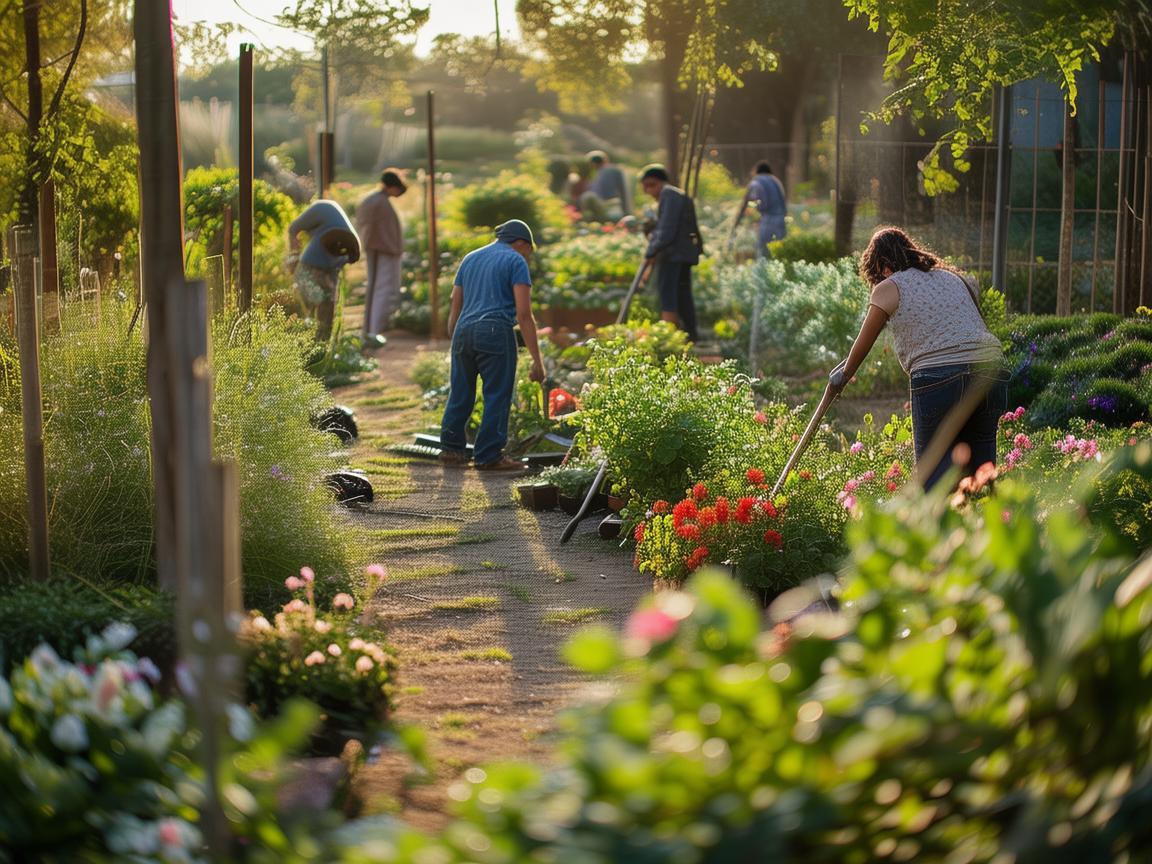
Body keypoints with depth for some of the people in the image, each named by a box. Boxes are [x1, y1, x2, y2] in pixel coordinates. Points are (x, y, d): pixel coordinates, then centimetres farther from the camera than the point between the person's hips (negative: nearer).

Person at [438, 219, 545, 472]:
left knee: (460, 394, 14)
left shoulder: (470, 259, 20)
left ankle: (452, 448, 19)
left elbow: (454, 308, 19)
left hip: (464, 331, 6)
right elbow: (524, 314, -7)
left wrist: (453, 342, 26)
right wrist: (537, 359, -8)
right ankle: (488, 456, 2)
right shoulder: (516, 262, 2)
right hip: (496, 332, -6)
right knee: (497, 397, 1)